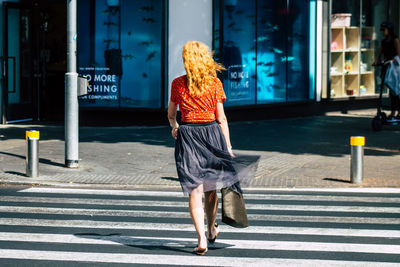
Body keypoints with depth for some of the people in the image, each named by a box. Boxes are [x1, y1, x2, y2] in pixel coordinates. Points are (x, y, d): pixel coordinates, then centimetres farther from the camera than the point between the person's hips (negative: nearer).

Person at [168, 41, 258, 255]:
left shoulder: (178, 84, -1)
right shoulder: (215, 84, -2)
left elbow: (171, 114, 11)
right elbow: (221, 119, -2)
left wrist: (174, 127, 33)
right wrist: (228, 148, 3)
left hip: (187, 136, -1)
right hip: (211, 134, 1)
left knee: (195, 190, -4)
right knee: (210, 188, 18)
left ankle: (202, 239, -16)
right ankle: (211, 230, 37)